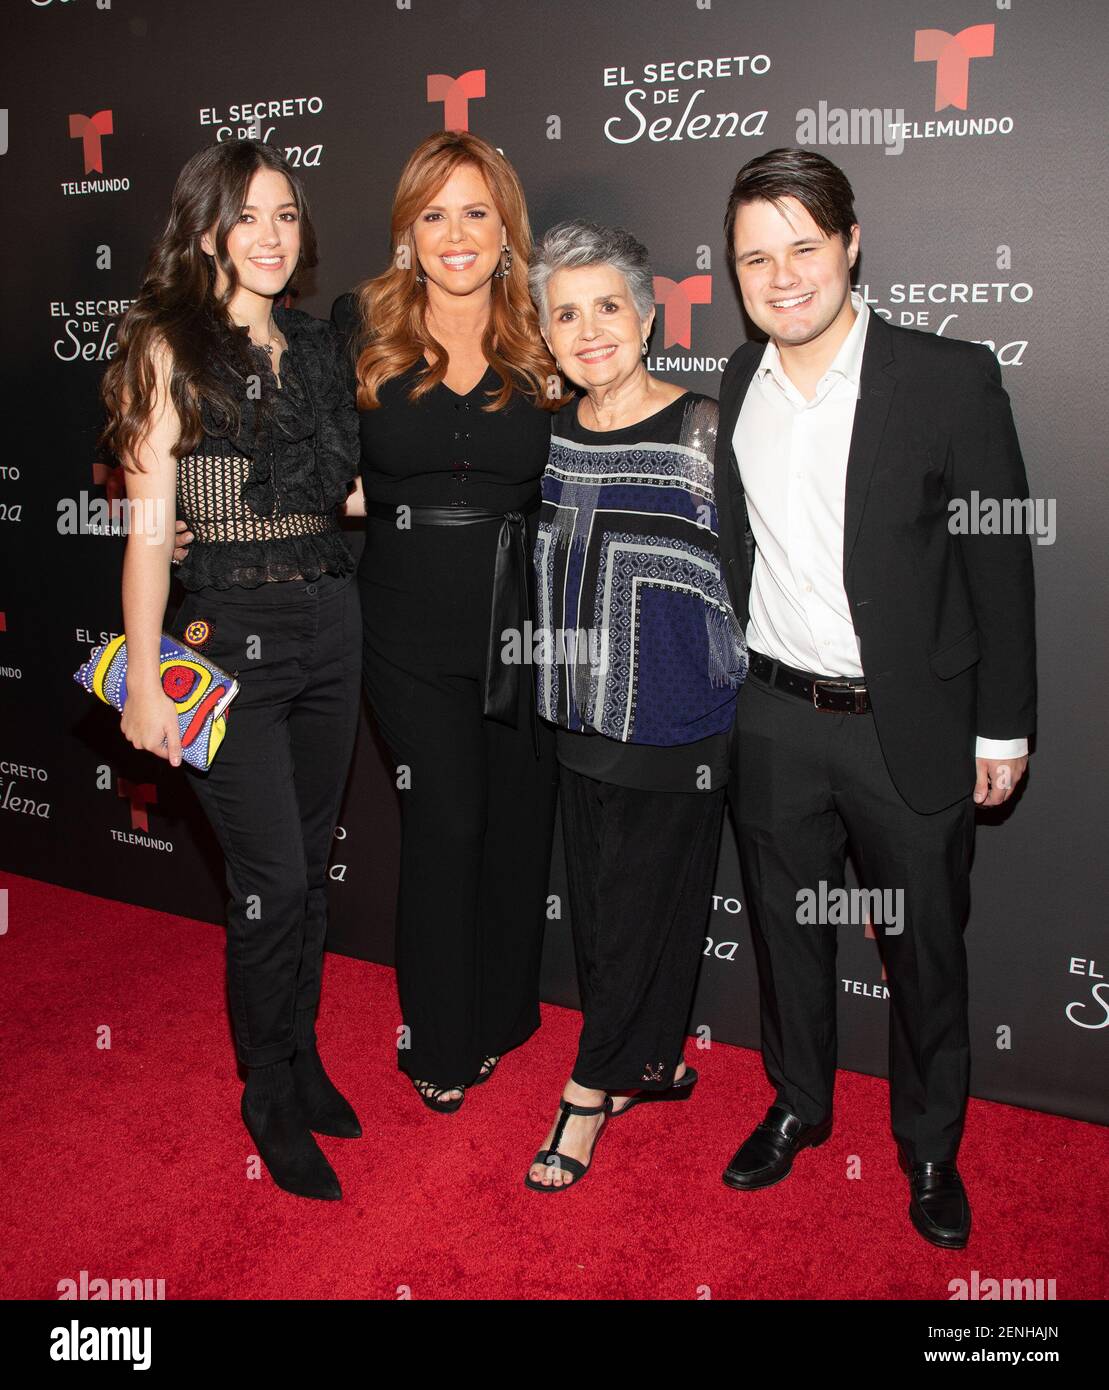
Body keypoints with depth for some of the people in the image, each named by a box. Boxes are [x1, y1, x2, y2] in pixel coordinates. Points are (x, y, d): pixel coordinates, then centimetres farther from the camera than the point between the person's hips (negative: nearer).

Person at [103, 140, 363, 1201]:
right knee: (273, 877, -3)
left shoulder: (315, 346, 11)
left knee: (311, 862, 13)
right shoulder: (169, 347, -6)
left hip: (328, 618, 6)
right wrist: (145, 678, -14)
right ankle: (270, 1096, 20)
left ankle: (301, 1055, 34)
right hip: (228, 627, -5)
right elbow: (150, 522, -11)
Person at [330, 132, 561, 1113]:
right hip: (411, 620, -1)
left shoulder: (543, 345, 2)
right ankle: (441, 1041, 24)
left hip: (524, 617, 2)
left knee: (520, 819, 12)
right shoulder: (360, 328, -1)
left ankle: (502, 1014, 35)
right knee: (447, 820, 3)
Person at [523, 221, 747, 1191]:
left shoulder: (703, 434, -14)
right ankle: (656, 1064, 37)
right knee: (599, 906, 16)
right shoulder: (553, 432, 3)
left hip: (675, 731, -6)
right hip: (579, 719, 6)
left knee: (641, 911, 6)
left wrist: (730, 714, -9)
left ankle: (589, 1094, 25)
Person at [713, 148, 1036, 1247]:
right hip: (772, 722, 4)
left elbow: (1000, 560, -7)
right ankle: (799, 1106, 42)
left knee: (924, 950, 12)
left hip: (909, 726, -3)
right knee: (785, 930, 18)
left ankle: (930, 1145, 37)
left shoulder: (951, 379, -10)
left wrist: (1003, 726, -5)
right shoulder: (734, 387, 2)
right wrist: (720, 690, 7)